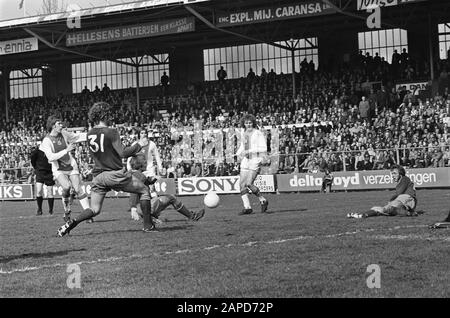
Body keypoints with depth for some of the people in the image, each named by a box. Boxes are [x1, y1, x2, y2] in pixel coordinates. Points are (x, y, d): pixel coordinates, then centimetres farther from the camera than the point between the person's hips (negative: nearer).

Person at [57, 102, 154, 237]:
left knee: (94, 210, 13)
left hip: (98, 176, 6)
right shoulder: (111, 132, -13)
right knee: (144, 190, 13)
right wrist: (139, 145, -3)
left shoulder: (90, 134, 6)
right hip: (116, 174, -6)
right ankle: (148, 225, 11)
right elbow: (123, 153, -15)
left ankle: (72, 222, -10)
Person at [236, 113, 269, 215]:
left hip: (255, 160, -7)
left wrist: (249, 151, -18)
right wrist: (239, 153, 13)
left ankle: (263, 201, 5)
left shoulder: (258, 133, -6)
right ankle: (247, 207, 3)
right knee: (242, 184, -2)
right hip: (245, 160, 7)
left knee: (249, 184, -15)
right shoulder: (244, 134, 14)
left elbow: (263, 148, -11)